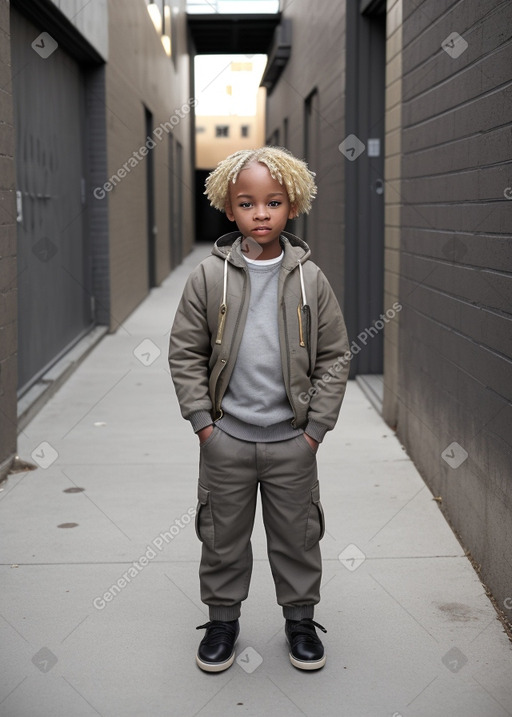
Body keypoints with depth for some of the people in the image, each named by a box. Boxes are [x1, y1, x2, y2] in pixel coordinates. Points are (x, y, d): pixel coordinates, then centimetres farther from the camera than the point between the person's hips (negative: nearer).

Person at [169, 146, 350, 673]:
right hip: (226, 438, 0)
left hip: (292, 440, 0)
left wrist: (316, 426, -3)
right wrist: (202, 421, -6)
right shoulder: (209, 277, -5)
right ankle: (223, 618, 34)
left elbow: (333, 357, 1)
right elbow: (185, 353, 0)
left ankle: (300, 618, 34)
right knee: (223, 535, 13)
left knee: (297, 535, 13)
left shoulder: (309, 279, -4)